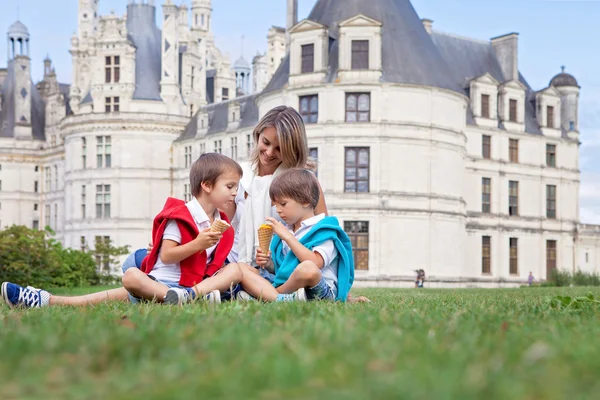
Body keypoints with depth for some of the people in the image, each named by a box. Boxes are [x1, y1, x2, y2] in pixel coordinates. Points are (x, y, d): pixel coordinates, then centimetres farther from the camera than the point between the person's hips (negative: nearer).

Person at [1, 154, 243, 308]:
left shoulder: (220, 224, 14)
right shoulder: (180, 216, -3)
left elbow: (215, 262, 14)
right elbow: (166, 256, -12)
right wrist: (197, 244, -22)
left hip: (196, 282, 3)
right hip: (159, 282, -3)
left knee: (235, 270, -18)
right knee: (131, 277, -32)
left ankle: (193, 294, -45)